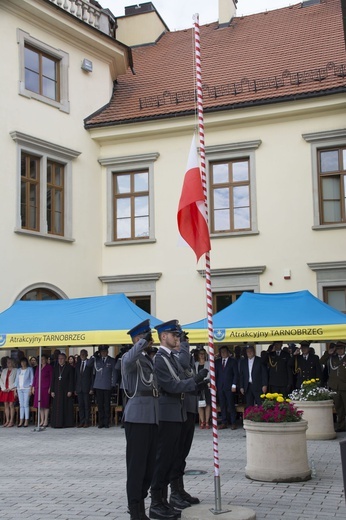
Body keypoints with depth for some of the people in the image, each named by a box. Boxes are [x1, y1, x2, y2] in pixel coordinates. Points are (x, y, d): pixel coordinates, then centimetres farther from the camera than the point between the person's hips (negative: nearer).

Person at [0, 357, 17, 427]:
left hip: (12, 390, -5)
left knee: (11, 405, -6)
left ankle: (11, 421, -4)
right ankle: (7, 421, 9)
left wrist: (10, 388, -12)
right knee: (6, 405, 5)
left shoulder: (16, 370, -2)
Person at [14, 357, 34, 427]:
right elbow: (16, 379, 16)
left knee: (26, 404, -9)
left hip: (27, 388, -4)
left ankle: (26, 421, -8)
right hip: (19, 389, 4)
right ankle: (21, 421, 2)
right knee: (21, 405, 1)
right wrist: (15, 389, 8)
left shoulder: (30, 369, 5)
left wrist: (30, 388, -8)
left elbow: (32, 379, 0)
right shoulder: (18, 370, 17)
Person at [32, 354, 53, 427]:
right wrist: (33, 387, 10)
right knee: (40, 405, 3)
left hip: (46, 388, -5)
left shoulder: (49, 367, 1)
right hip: (38, 388, 5)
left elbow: (51, 377, -3)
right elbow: (35, 377, 17)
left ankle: (46, 421, -1)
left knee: (46, 405, -4)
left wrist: (50, 387, -10)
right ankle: (42, 421, 7)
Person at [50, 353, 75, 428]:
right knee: (57, 407, 1)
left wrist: (70, 391, -10)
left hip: (66, 390, -3)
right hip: (57, 390, 3)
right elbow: (53, 380, 10)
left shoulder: (69, 368, 1)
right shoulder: (55, 368, 11)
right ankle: (57, 423, 4)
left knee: (66, 407, -2)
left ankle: (67, 423, 3)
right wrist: (52, 390, 3)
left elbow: (71, 380, -3)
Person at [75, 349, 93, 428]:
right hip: (79, 388, 4)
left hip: (87, 388, -4)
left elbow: (92, 377, -3)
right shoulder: (78, 364, 14)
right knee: (80, 405, 4)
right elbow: (75, 377, 14)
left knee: (87, 405, -1)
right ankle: (81, 421, 8)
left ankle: (87, 422, 3)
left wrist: (91, 389, -10)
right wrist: (75, 389, 7)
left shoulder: (90, 364, -1)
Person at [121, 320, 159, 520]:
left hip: (153, 417, 8)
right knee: (137, 464, -3)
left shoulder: (151, 360, 19)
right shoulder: (131, 359, -7)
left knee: (150, 464, 12)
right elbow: (128, 360, -33)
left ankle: (140, 502, 25)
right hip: (138, 416, -8)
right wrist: (143, 342, -26)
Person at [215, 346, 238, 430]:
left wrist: (234, 385, -8)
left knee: (231, 405, -4)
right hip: (220, 387, 3)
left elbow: (236, 374, 1)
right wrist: (215, 385, 4)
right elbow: (215, 374, 13)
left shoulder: (233, 361, 5)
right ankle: (224, 423, 7)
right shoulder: (217, 362, 14)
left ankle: (233, 423, 0)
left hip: (229, 387, -3)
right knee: (222, 406, 3)